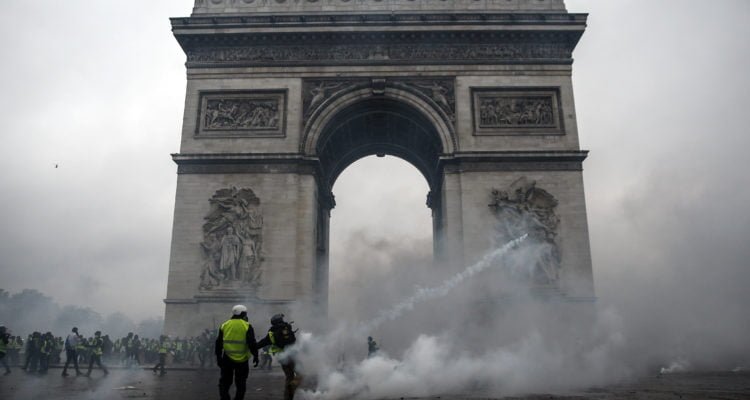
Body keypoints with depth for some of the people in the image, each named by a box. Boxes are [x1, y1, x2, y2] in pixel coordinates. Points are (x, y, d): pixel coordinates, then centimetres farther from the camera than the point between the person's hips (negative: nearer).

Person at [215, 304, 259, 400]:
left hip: (227, 359, 2)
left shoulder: (224, 325, 5)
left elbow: (218, 343, 8)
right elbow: (252, 343, -11)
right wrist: (255, 356, -3)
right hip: (242, 360, -2)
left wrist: (218, 357, 15)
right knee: (241, 384, 11)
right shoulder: (247, 326, -6)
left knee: (225, 382, 14)